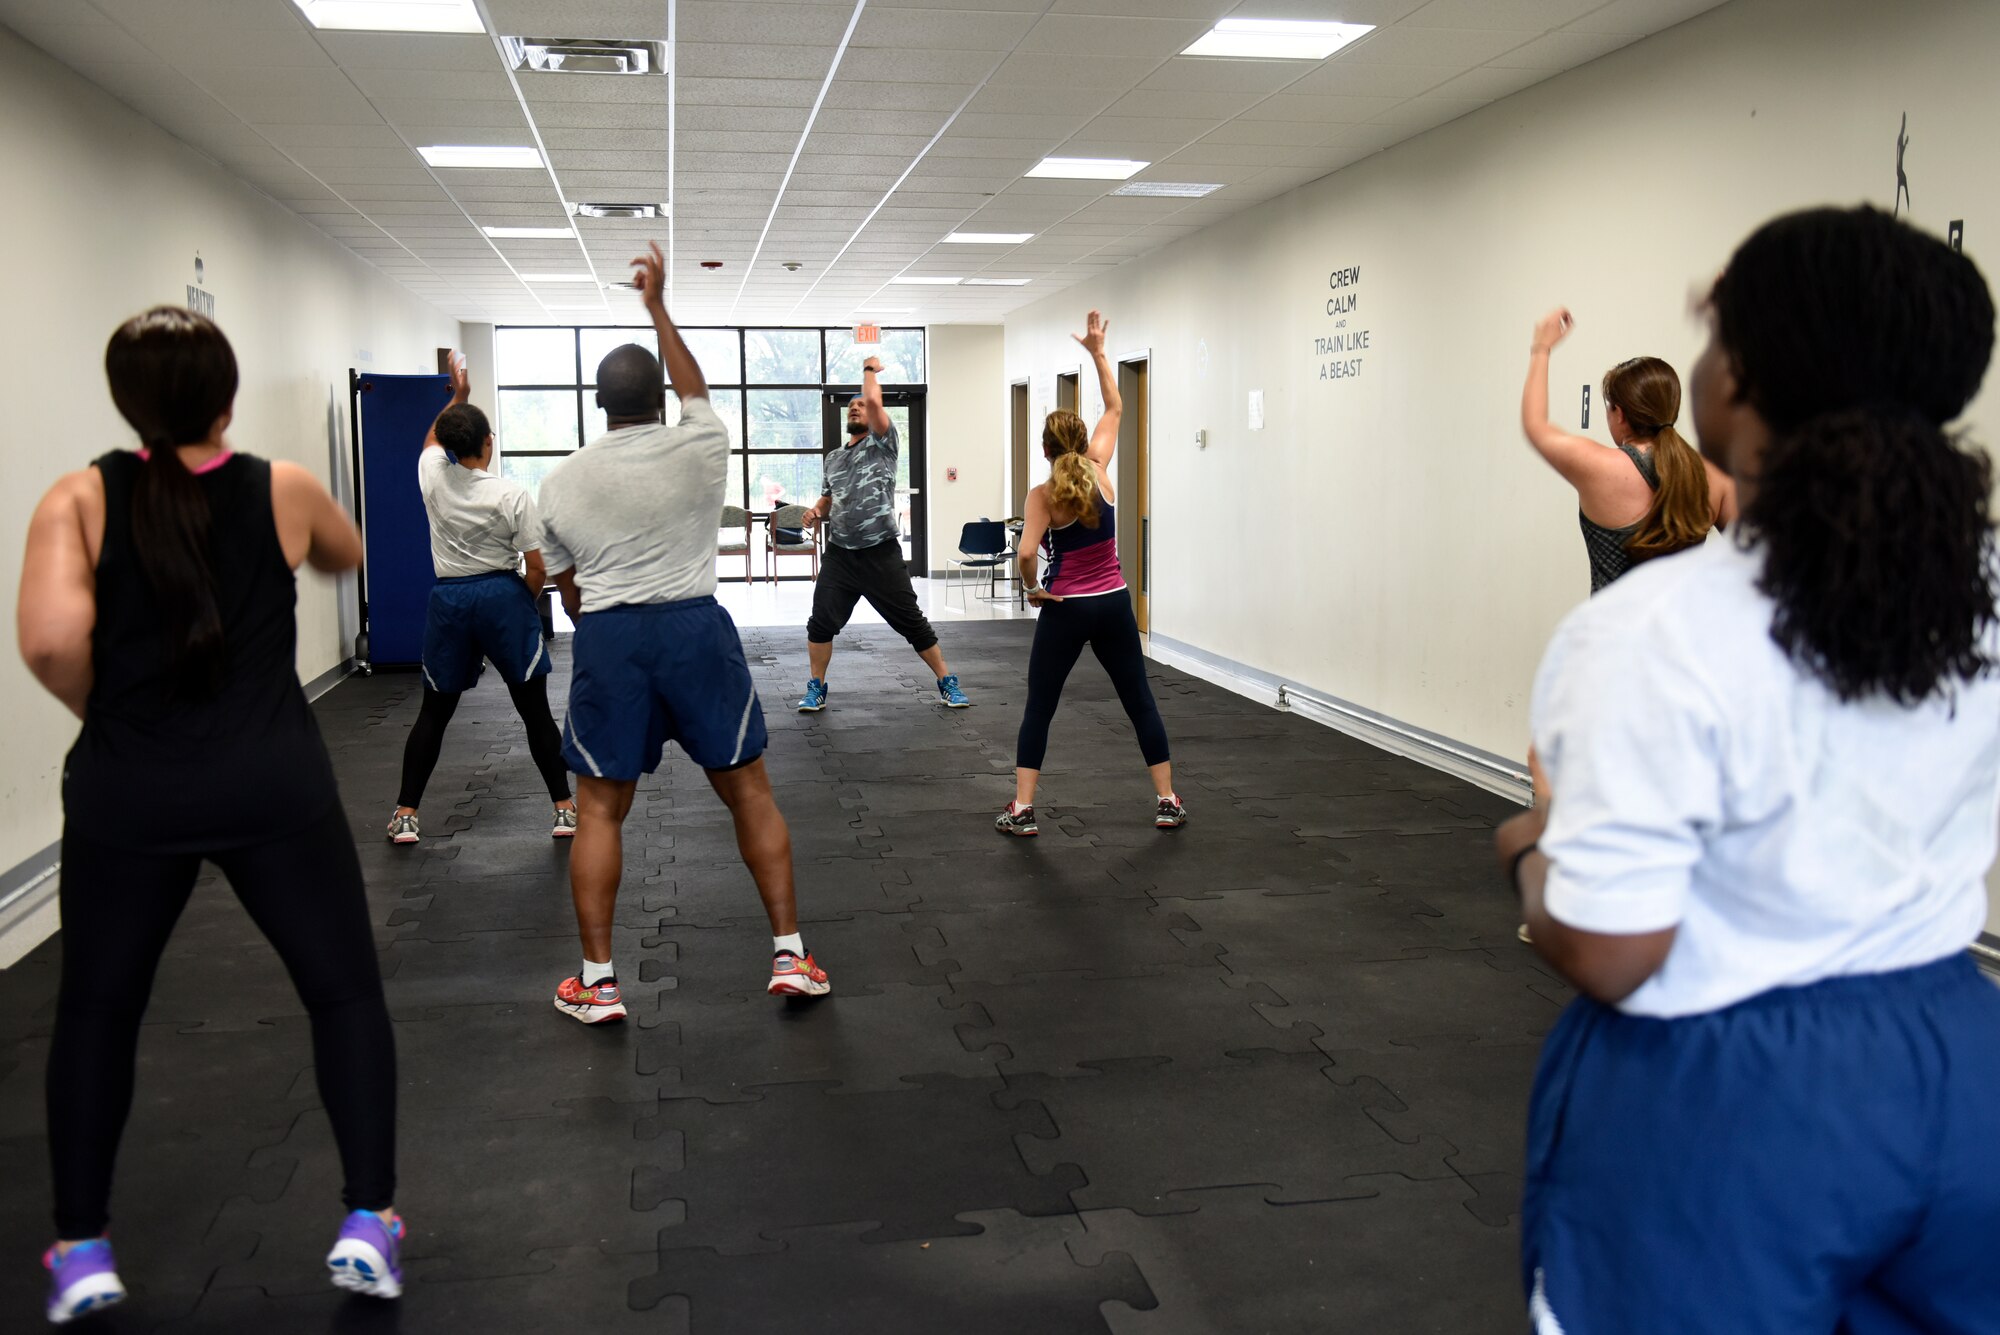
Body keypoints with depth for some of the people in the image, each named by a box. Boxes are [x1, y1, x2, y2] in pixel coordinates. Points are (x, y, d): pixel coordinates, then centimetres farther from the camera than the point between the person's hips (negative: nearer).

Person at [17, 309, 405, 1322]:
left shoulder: (80, 500, -3)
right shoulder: (284, 489, 1)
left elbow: (49, 639, -17)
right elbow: (347, 556, 22)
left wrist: (99, 712, 0)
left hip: (128, 793, 1)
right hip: (274, 784, 0)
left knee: (95, 1012, 20)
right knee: (346, 991, 14)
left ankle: (81, 1248, 23)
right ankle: (367, 1221, 10)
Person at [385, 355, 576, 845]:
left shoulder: (433, 476, -1)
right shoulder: (512, 495, -10)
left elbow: (431, 440, 26)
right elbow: (536, 569, -7)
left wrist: (457, 397, 32)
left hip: (448, 600, 3)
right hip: (503, 596, -3)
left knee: (434, 712, 14)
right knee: (534, 708, 4)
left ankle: (405, 814, 15)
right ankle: (565, 808, 6)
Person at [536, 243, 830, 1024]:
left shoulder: (560, 483, 6)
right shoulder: (700, 447, 1)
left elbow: (571, 595, 12)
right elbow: (694, 386, 24)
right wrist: (658, 306, 31)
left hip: (607, 640, 1)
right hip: (696, 628, -1)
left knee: (600, 809, 10)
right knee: (749, 792, 8)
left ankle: (597, 983, 11)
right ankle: (791, 956, 10)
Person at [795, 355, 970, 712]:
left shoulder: (883, 444, 0)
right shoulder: (833, 458, 16)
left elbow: (874, 401, -17)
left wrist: (871, 369, 0)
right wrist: (815, 513, 3)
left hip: (881, 554, -4)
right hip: (839, 554, 4)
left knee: (913, 623, 0)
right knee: (821, 622, -2)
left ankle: (948, 684, 12)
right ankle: (816, 690, 13)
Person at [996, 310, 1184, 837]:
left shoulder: (1044, 495, -12)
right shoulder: (1100, 472, -2)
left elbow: (1027, 554, -27)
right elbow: (1114, 409, 12)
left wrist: (1032, 590, -8)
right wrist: (1098, 352, 15)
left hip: (1066, 609, -3)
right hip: (1114, 604, 3)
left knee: (1038, 709, 7)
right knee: (1140, 702, 12)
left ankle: (1021, 810, 1)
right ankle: (1168, 803, 14)